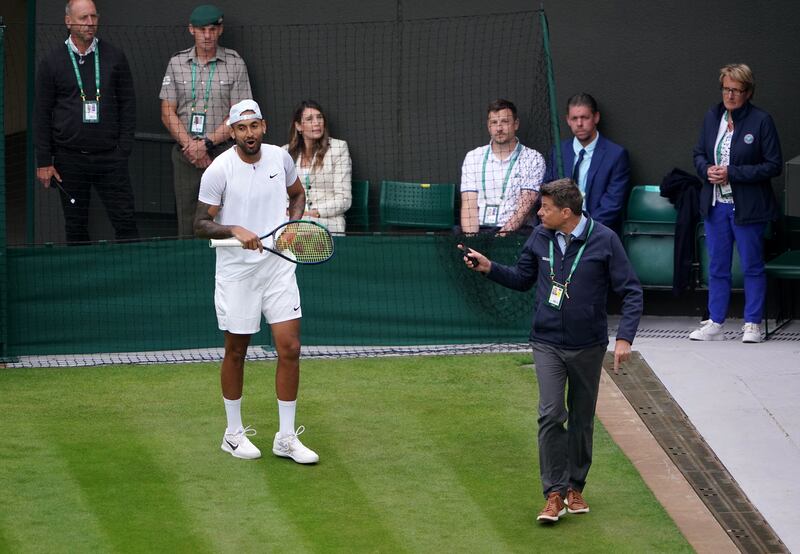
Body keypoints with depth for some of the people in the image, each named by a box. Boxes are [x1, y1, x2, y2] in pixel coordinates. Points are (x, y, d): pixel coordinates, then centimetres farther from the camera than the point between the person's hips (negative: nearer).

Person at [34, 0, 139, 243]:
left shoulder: (114, 57, 5)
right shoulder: (52, 62, 2)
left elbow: (128, 105, 7)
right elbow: (42, 114, 3)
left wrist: (124, 148, -3)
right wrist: (44, 162, -2)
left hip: (109, 157, 0)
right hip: (70, 157, 0)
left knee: (125, 221, -4)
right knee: (76, 227, 7)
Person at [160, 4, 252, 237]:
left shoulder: (235, 64, 3)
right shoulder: (177, 63, 10)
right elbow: (168, 114, 6)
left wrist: (206, 143, -11)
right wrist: (190, 145, -8)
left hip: (221, 151, -2)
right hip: (185, 155, 2)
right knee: (187, 223, 1)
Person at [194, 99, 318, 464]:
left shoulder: (280, 158, 0)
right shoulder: (219, 170, -13)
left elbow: (297, 194, 20)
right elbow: (201, 225, -9)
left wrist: (294, 222, 0)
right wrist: (235, 230, -26)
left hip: (278, 267, 3)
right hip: (236, 272, -3)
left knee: (290, 348, -3)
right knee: (236, 352, 8)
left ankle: (286, 437, 7)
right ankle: (234, 433, 25)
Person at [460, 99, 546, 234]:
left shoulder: (533, 159, 5)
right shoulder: (472, 157, 14)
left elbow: (525, 204, -5)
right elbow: (469, 205, 5)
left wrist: (503, 234, -19)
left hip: (514, 232, -2)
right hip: (479, 230, 2)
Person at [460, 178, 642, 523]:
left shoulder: (604, 240, -11)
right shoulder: (540, 237, 0)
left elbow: (631, 292, -8)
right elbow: (523, 279, 16)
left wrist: (624, 337, -18)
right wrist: (489, 268, 0)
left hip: (588, 346, -1)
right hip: (547, 343, 1)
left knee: (582, 419, 11)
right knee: (551, 415, -11)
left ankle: (575, 487, 26)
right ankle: (555, 494, -8)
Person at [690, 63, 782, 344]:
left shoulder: (761, 121, -11)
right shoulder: (712, 116, 5)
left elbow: (773, 165, -11)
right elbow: (699, 153, 16)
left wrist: (732, 173, -17)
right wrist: (707, 170, -7)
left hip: (747, 206, -5)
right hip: (716, 204, 5)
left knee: (752, 267, 5)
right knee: (717, 267, 10)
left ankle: (753, 324, 14)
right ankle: (714, 324, 17)